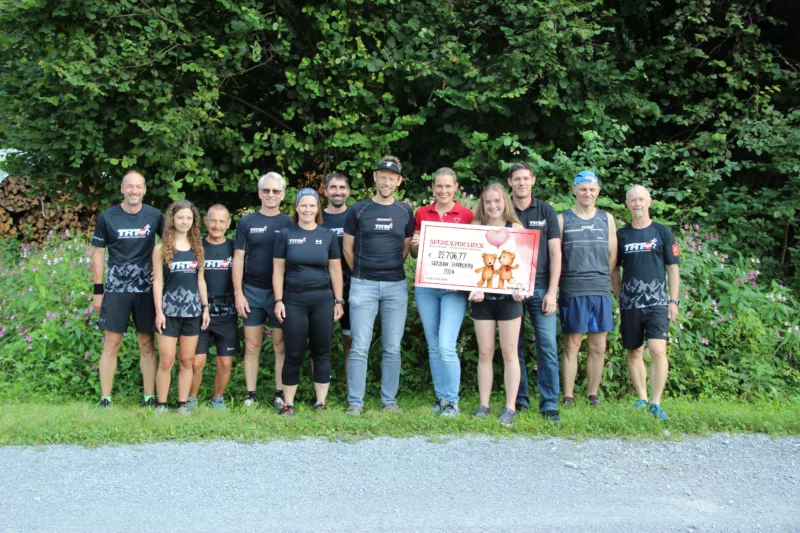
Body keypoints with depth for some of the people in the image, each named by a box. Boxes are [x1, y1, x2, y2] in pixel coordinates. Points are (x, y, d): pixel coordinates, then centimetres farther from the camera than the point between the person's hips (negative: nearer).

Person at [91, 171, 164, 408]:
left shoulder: (154, 216, 1)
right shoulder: (107, 217, -1)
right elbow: (98, 254, 3)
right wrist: (98, 290, -1)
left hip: (146, 289, 1)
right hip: (116, 289, -1)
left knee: (147, 344, 5)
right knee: (111, 343, -1)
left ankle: (150, 398, 11)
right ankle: (105, 399, 5)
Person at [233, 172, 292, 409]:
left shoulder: (289, 224, 4)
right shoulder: (247, 222, 6)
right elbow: (238, 259, 4)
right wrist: (238, 293, -4)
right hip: (252, 291, 1)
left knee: (281, 346, 2)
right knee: (252, 346, 4)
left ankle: (280, 394, 10)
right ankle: (251, 396, 10)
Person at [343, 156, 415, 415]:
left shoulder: (405, 211, 8)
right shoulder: (358, 210, 2)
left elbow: (406, 247, 15)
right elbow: (347, 248, 8)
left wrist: (392, 270, 11)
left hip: (396, 285, 2)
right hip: (363, 285, -2)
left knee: (392, 348, 5)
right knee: (360, 347, -3)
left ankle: (389, 400, 14)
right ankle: (355, 401, 3)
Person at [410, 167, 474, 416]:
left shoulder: (467, 215, 0)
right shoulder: (421, 214, 8)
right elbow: (414, 253, 14)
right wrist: (415, 245, -8)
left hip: (454, 288, -3)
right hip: (425, 286, 3)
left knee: (446, 346, -12)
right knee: (433, 346, 8)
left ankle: (452, 401, 1)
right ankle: (440, 398, 19)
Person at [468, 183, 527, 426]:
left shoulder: (515, 228, 2)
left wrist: (520, 288, -16)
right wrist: (474, 289, -12)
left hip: (508, 297, -1)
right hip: (482, 297, 2)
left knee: (509, 352, 3)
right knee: (485, 353, 6)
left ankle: (510, 408, 7)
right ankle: (483, 405, 13)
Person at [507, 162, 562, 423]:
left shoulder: (546, 211, 6)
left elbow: (555, 253, 3)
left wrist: (552, 291, -5)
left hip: (540, 288, 0)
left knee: (548, 346, -5)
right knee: (514, 347, 4)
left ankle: (549, 404, 0)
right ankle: (519, 401, 13)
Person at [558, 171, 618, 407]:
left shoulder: (606, 219, 12)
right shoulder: (563, 219, 3)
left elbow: (612, 254, 13)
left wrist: (600, 278, 8)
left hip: (601, 290, 3)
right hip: (572, 290, -3)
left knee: (598, 347, 5)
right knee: (571, 345, 0)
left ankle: (593, 395, 15)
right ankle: (568, 396, 5)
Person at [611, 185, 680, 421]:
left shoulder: (662, 232, 4)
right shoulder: (621, 235, 8)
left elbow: (673, 268, 5)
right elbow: (614, 269, 13)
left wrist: (674, 300, 0)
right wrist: (620, 297, 7)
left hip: (657, 302, -2)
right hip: (630, 304, 2)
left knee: (658, 350, -15)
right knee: (634, 353, 8)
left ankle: (656, 403, -11)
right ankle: (641, 398, 22)